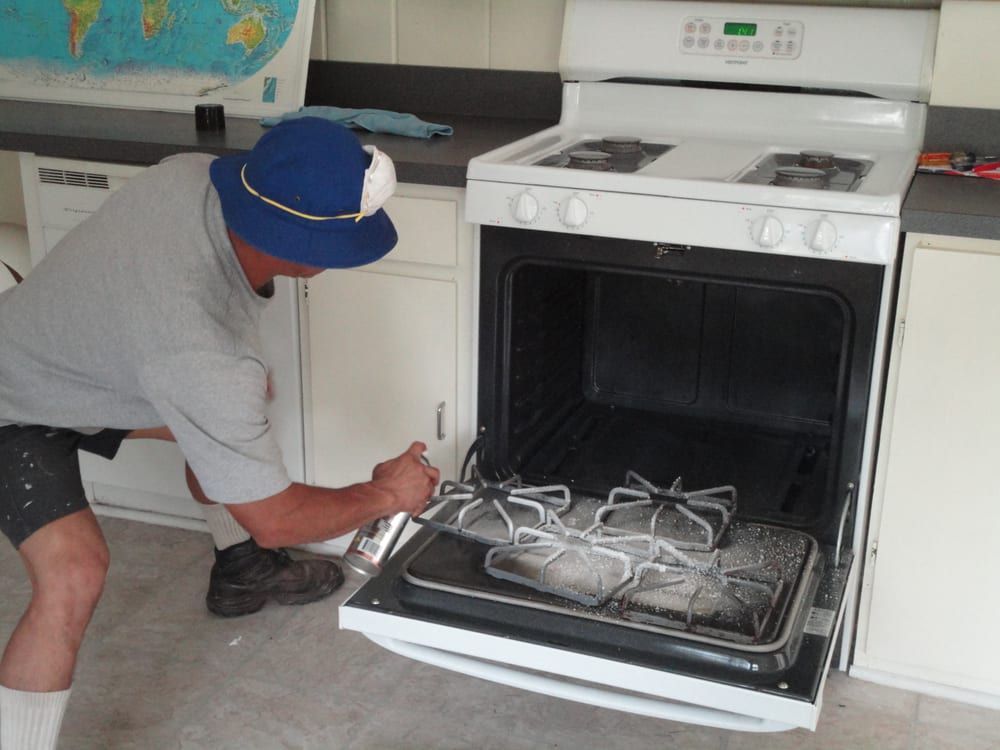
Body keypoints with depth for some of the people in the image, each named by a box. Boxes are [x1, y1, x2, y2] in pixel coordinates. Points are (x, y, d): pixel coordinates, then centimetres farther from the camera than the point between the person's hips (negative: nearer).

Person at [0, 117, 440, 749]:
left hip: (56, 343, 9)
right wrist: (386, 495, -12)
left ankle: (242, 571, 36)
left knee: (222, 424, 15)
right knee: (75, 573, -29)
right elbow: (274, 519, -28)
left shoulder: (195, 173, -23)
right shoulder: (203, 357, -42)